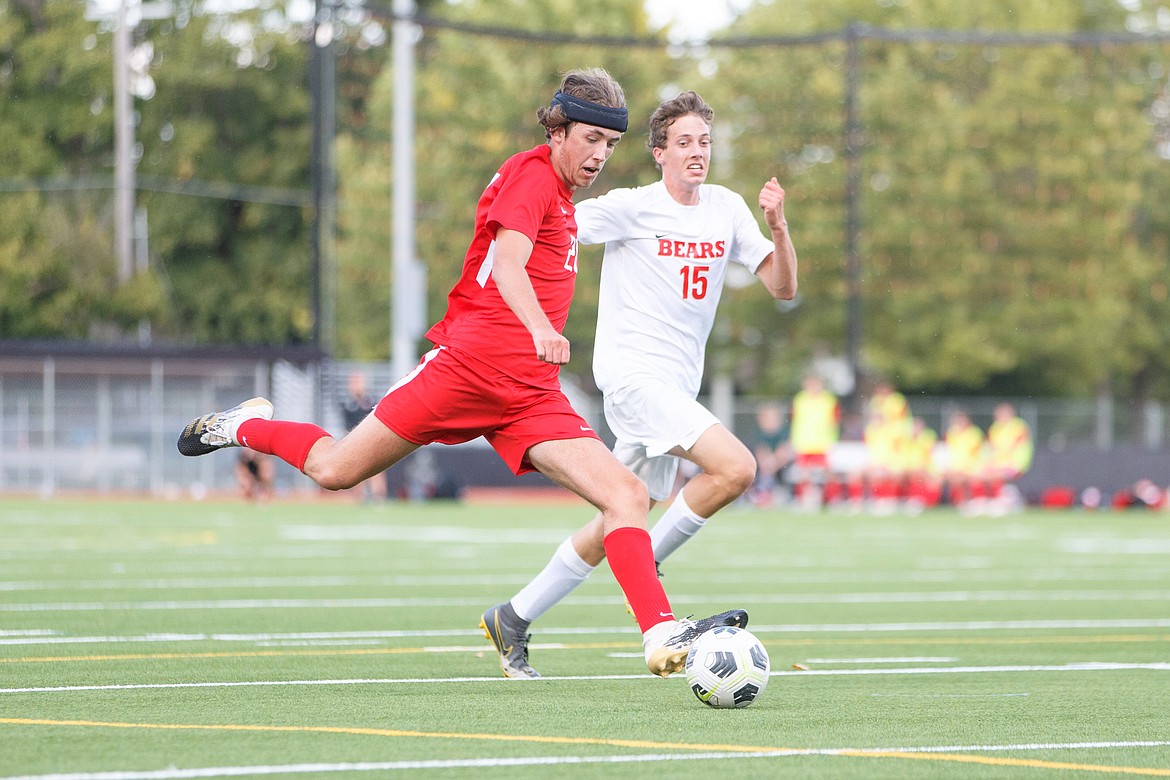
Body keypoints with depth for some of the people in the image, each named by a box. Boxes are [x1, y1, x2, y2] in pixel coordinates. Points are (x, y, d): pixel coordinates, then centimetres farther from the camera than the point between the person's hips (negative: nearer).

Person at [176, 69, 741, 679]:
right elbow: (507, 263, -25)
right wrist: (539, 328, -42)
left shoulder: (561, 197, 19)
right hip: (468, 364, -8)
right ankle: (245, 426, 31)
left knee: (627, 496, -11)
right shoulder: (530, 175, -7)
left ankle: (661, 635, -19)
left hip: (532, 398, 8)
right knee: (336, 470, 1)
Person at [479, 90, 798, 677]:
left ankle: (513, 618, 20)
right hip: (631, 372, -7)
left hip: (676, 386, 7)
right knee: (735, 468, -24)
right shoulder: (632, 208, -8)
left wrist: (777, 229, -10)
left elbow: (782, 287, 6)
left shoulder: (727, 209, 9)